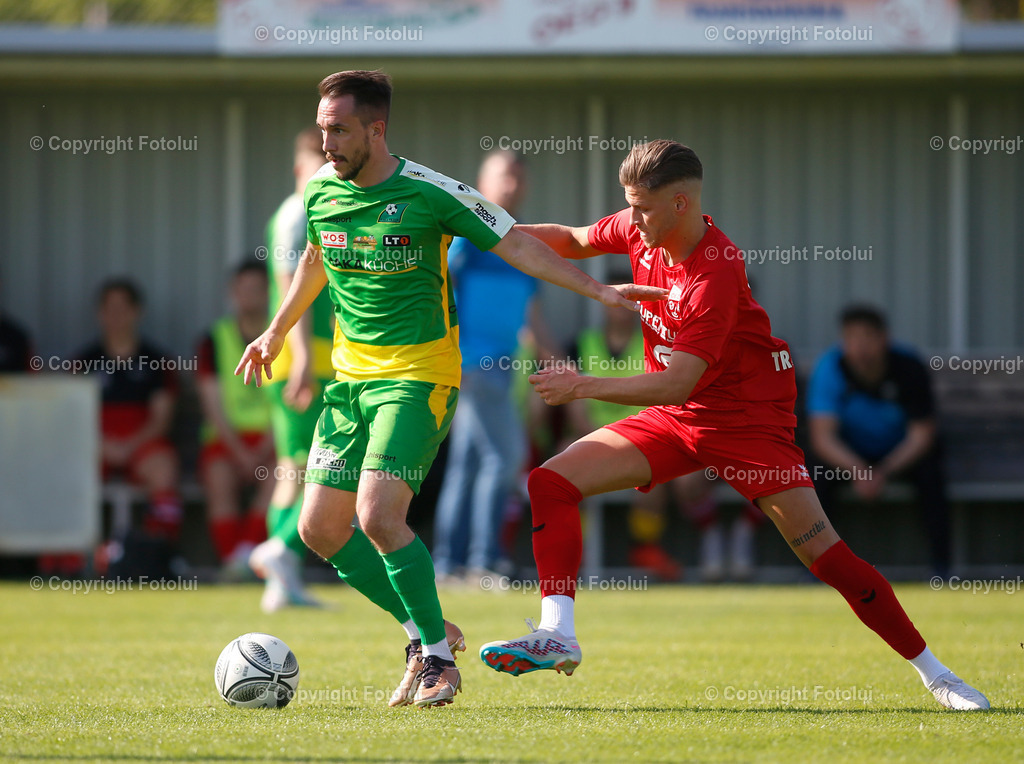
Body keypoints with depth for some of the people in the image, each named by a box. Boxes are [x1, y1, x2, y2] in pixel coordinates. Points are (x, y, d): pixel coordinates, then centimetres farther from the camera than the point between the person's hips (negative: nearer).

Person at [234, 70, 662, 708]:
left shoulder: (428, 194, -14)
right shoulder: (322, 191, 3)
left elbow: (515, 244, -8)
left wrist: (596, 289, -13)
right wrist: (277, 332, 35)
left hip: (418, 374, -7)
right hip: (351, 375, 7)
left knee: (378, 516, -21)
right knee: (320, 527, 1)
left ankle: (439, 657, -5)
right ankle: (426, 632, 17)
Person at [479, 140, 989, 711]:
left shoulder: (716, 275, -28)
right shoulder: (641, 232, -5)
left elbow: (676, 384, -32)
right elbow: (573, 241, 18)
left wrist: (585, 387, -34)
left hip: (747, 418, -7)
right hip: (672, 421, 7)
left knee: (821, 550, -13)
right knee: (553, 481, -9)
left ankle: (933, 672, -2)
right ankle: (558, 636, -15)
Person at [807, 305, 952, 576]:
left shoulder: (909, 368, -21)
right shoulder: (830, 368, -21)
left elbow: (921, 435, -18)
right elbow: (822, 437, -25)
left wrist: (884, 473, -33)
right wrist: (858, 471, -43)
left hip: (902, 452, 0)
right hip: (850, 455, 1)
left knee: (930, 472, -31)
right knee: (818, 477, -28)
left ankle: (941, 569, -24)